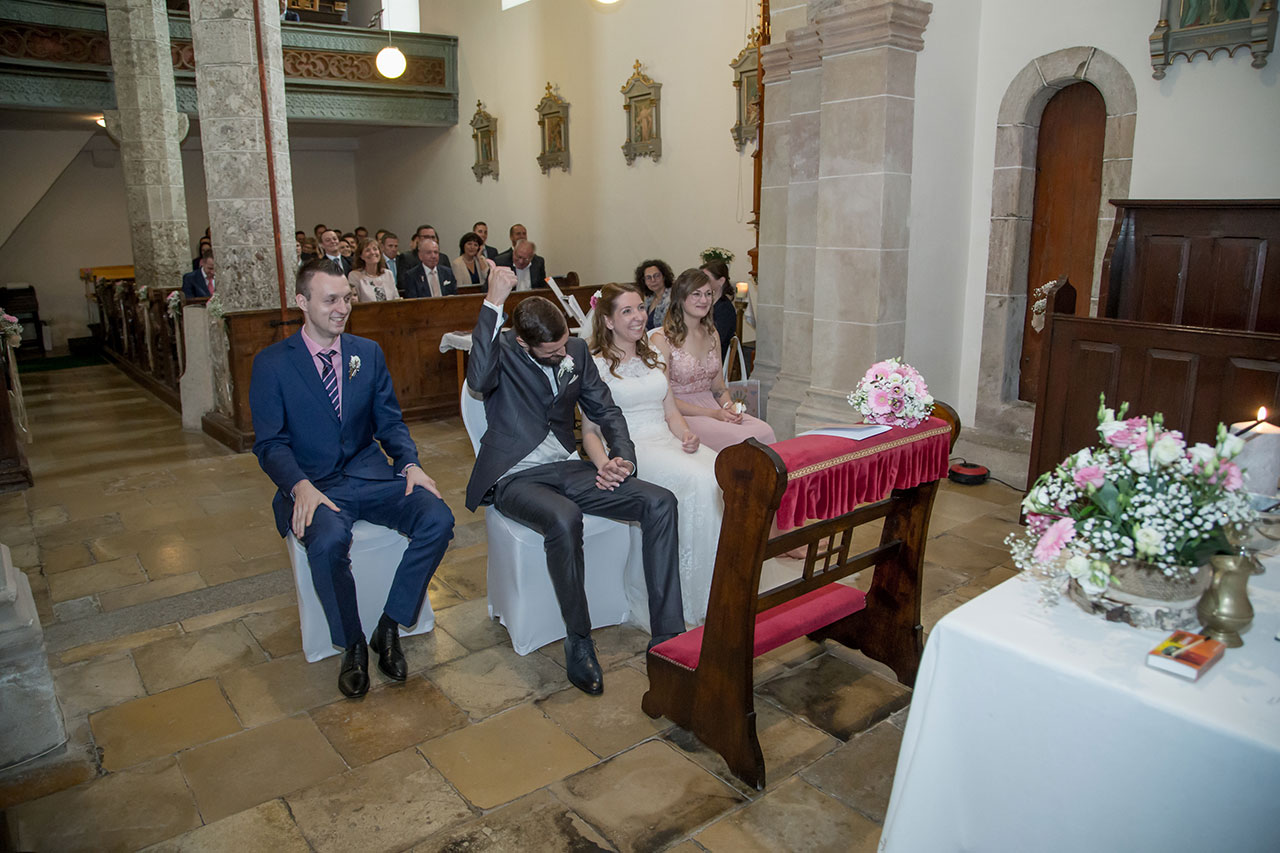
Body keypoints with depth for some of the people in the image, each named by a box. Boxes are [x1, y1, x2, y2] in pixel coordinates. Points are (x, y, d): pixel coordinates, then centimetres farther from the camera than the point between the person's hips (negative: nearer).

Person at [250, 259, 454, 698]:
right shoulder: (271, 364, 0)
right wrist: (301, 487, -23)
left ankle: (389, 628, -6)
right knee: (328, 542, -36)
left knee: (438, 519, -23)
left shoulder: (368, 353, 11)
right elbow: (270, 444, -4)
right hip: (314, 486, -3)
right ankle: (352, 645, -8)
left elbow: (390, 421, 11)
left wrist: (410, 463, -9)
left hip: (370, 474, 3)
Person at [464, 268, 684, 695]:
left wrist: (622, 457, -4)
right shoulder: (501, 349, -9)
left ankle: (667, 634, -14)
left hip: (567, 467, 6)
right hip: (516, 477, -5)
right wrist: (493, 303, -32)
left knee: (660, 502, -15)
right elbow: (478, 380, -34)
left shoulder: (576, 350, 6)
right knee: (564, 518, -39)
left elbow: (605, 410, 13)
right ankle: (578, 641, -19)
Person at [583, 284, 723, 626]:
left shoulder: (653, 356, 20)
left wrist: (687, 435, -1)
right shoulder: (597, 365, 0)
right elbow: (590, 432, -2)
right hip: (629, 449, -6)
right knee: (701, 482, -32)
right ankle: (699, 601, -23)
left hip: (668, 441, 6)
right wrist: (607, 468, -22)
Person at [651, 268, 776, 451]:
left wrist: (729, 406, -4)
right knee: (741, 439, -30)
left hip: (713, 407, 6)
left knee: (765, 431, -21)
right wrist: (712, 414, -17)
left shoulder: (712, 334, 15)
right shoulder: (662, 339, -7)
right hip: (681, 415, -6)